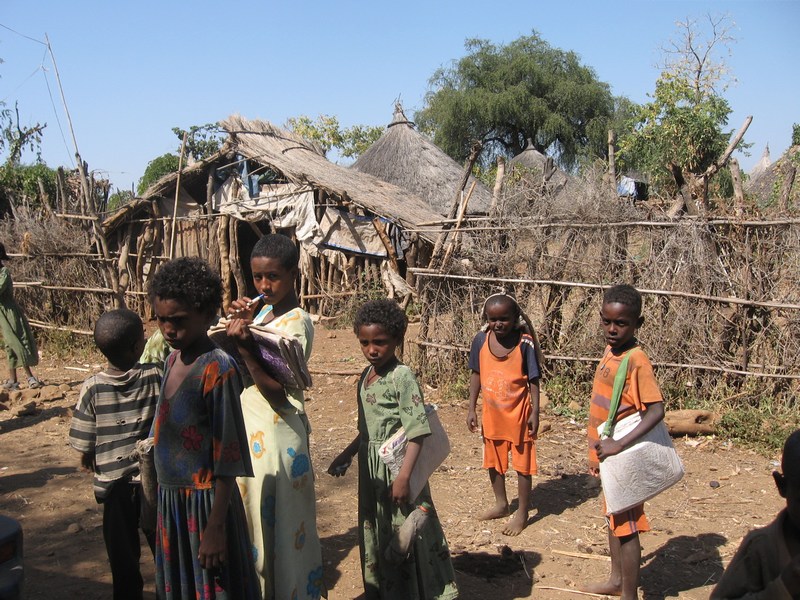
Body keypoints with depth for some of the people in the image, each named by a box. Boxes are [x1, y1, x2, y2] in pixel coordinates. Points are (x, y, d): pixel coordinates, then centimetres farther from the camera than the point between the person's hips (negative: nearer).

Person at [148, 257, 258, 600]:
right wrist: (162, 500, 17)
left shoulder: (217, 368, -20)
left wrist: (216, 526, -18)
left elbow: (227, 455, -19)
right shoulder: (173, 359, 5)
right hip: (170, 500, 8)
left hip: (206, 503, -8)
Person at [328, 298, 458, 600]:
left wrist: (404, 476, -27)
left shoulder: (402, 376, -16)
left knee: (405, 536, 0)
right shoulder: (365, 377, 7)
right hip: (372, 468, 8)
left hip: (397, 465, -8)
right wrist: (347, 454, 24)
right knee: (374, 533, 17)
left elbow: (417, 431, -21)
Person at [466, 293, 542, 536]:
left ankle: (522, 514, 24)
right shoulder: (481, 340, -8)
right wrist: (471, 408, 1)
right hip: (491, 413, 4)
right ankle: (501, 504, 41)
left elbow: (534, 380, -10)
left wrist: (535, 413, -13)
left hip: (519, 413, -4)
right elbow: (476, 375, 2)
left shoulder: (525, 343, -17)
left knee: (522, 464, 9)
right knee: (493, 461, 20)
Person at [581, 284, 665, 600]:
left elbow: (656, 410, -27)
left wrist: (619, 445, -31)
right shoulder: (610, 351, 6)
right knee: (613, 518, 23)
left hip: (623, 459, -9)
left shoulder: (636, 360, -20)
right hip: (608, 455, 9)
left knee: (626, 525, 1)